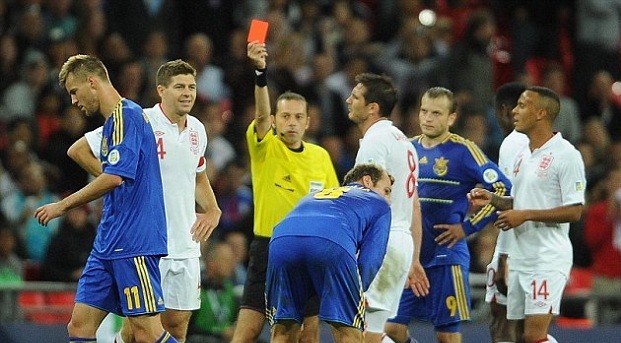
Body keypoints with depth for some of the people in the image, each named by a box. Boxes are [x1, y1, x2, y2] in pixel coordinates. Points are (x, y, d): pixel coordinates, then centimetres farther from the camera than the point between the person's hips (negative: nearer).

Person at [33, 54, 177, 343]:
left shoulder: (127, 115, -11)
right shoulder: (112, 121, 19)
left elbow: (114, 177, -21)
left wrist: (63, 205, -13)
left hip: (133, 244, -10)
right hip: (109, 244, 10)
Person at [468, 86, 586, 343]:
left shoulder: (566, 155, -11)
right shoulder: (523, 155, 15)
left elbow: (574, 211, -15)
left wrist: (526, 215, -19)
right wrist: (493, 200, 5)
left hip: (548, 258, -8)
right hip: (520, 258, 8)